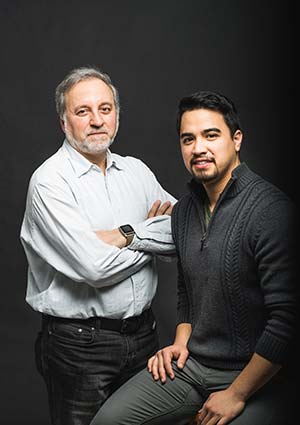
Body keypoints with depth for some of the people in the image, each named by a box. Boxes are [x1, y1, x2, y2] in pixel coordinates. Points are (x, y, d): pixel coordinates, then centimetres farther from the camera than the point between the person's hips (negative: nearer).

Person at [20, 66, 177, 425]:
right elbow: (95, 266, -23)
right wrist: (153, 234, -8)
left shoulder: (135, 170, 7)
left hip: (143, 333, 6)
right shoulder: (50, 180, -12)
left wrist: (127, 235, -17)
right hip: (80, 343, -5)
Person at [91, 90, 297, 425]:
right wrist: (181, 341, 8)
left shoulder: (271, 210, -20)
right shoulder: (184, 210, 6)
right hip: (190, 364, 6)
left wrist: (237, 394, -16)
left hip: (253, 376, -5)